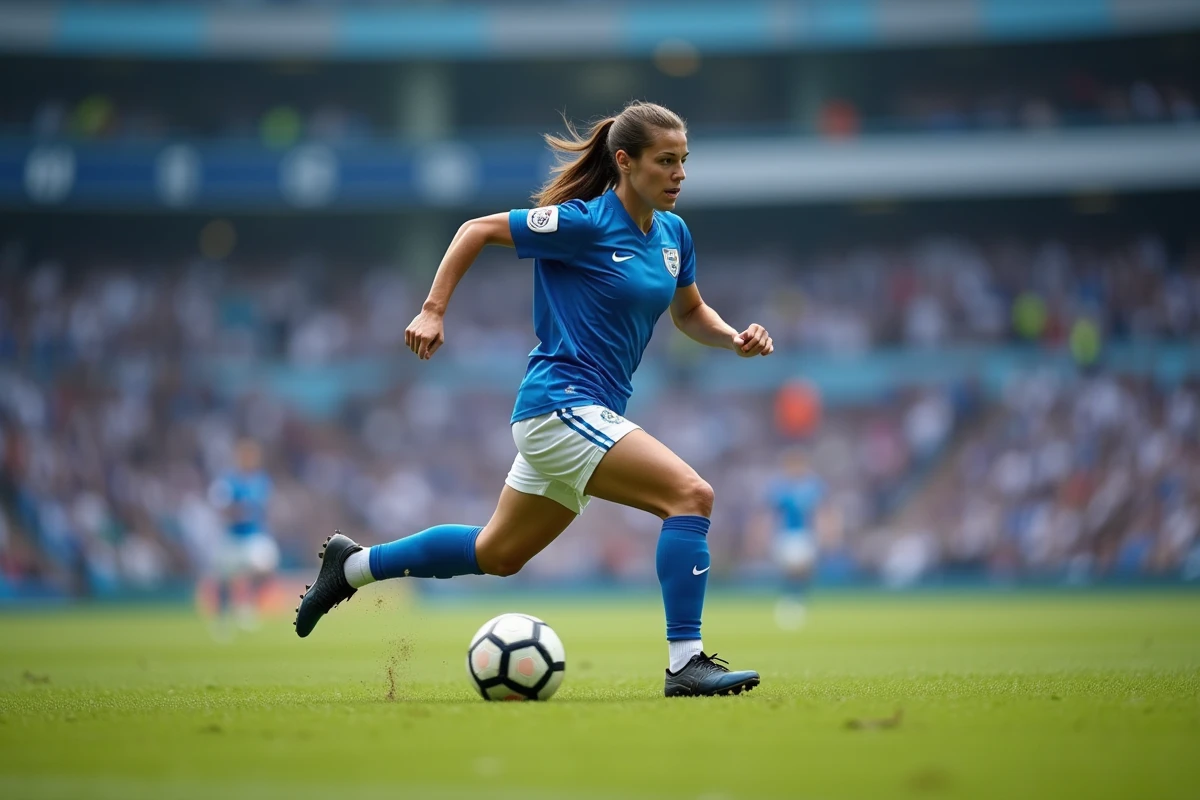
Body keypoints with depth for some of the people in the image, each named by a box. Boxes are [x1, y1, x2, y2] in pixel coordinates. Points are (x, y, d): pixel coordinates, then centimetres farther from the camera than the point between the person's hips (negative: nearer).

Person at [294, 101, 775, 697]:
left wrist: (734, 338, 2)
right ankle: (685, 663, -18)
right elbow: (477, 230, -6)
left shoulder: (672, 233, 9)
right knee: (691, 495, -20)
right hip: (560, 405, -9)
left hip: (589, 414, 9)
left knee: (497, 553, 19)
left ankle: (353, 565, 33)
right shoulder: (583, 222, -14)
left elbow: (690, 313, 22)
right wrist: (433, 310, -10)